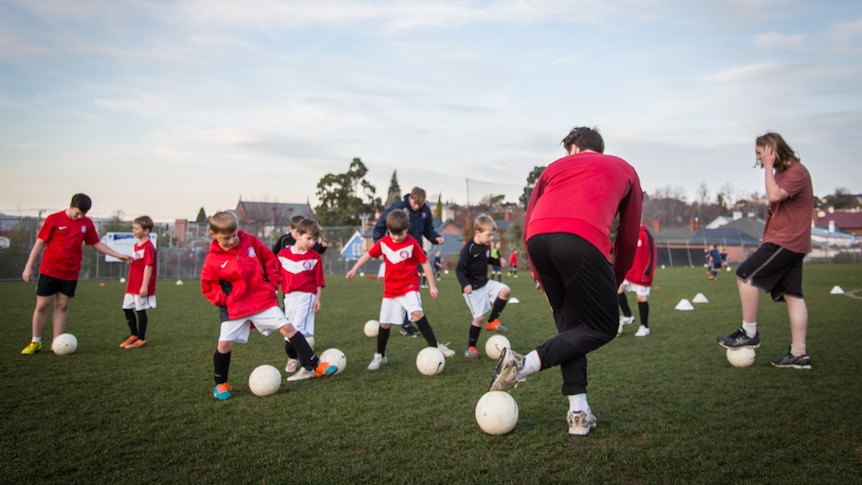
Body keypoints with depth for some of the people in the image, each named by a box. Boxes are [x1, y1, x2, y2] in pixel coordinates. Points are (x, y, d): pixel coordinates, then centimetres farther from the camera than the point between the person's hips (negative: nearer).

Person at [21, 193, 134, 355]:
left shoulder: (87, 223, 2)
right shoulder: (53, 219, -7)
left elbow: (97, 244, 10)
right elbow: (40, 243, -4)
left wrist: (118, 255, 4)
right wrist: (28, 266, -4)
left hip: (71, 274, 2)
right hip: (49, 271, -2)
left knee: (62, 307, 7)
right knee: (42, 306, 3)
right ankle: (35, 342, 16)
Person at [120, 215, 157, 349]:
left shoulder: (148, 247, -15)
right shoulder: (136, 245, 12)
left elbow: (148, 267, -19)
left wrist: (145, 286, -21)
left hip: (141, 287, -9)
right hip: (132, 285, 9)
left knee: (140, 310, 0)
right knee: (127, 308, 14)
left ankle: (141, 339, 13)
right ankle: (134, 335, 30)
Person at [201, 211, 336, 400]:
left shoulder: (250, 241, -2)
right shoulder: (213, 260, -7)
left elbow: (269, 259, 10)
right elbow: (207, 286, 4)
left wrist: (273, 283, 4)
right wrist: (224, 299, -9)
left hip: (263, 299, 1)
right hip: (235, 307, -1)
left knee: (287, 327, -6)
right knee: (225, 343, -4)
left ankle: (317, 366, -2)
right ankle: (220, 384, 21)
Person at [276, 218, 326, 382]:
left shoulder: (314, 256, -2)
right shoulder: (283, 254, 3)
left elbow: (318, 281, 1)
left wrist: (317, 298, -2)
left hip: (306, 296, -4)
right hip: (289, 296, 4)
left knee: (299, 331, -15)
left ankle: (307, 368, -11)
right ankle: (292, 358, 45)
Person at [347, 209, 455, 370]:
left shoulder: (412, 243, -13)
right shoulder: (383, 243, -3)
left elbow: (425, 263, -6)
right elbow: (369, 254, 11)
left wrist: (432, 285, -4)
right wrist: (354, 269, 8)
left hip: (409, 286, -4)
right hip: (390, 289, 4)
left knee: (417, 313, -26)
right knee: (384, 323, 7)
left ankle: (435, 347, -18)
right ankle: (380, 356, 24)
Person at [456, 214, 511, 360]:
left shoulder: (486, 247, 3)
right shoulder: (468, 248, -19)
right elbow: (459, 269, -19)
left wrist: (497, 255, 1)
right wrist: (465, 284, -33)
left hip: (485, 283, 7)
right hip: (473, 288, -7)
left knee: (505, 291, -13)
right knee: (479, 317, -7)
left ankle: (492, 321, 3)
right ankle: (471, 347, 11)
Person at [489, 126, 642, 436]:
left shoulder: (557, 166, 33)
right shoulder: (624, 169, 30)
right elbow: (628, 239, 24)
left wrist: (544, 281, 29)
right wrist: (613, 286, 34)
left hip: (537, 238, 4)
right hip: (583, 240, -4)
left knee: (569, 323, 21)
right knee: (603, 328, 13)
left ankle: (579, 413, 19)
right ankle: (524, 364, -1)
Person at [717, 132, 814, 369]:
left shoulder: (797, 171, -12)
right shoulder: (782, 172, 18)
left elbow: (775, 195, -28)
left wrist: (768, 167, -19)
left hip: (786, 241, -10)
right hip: (790, 242, 10)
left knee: (745, 275, -11)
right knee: (792, 295, 6)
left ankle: (749, 333, -3)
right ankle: (799, 354, 7)